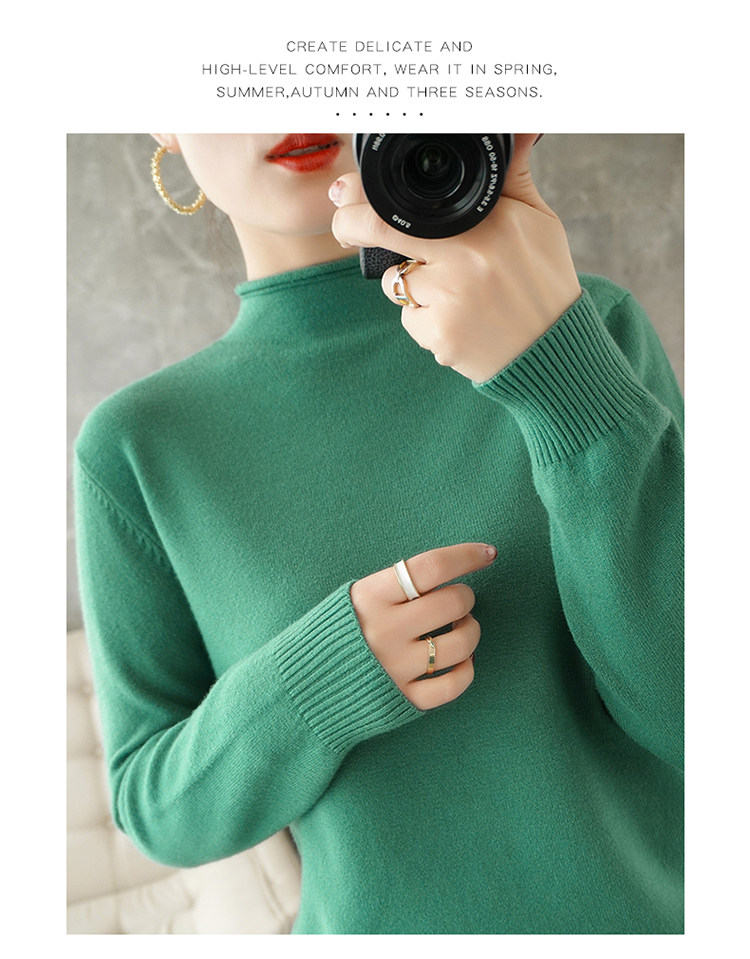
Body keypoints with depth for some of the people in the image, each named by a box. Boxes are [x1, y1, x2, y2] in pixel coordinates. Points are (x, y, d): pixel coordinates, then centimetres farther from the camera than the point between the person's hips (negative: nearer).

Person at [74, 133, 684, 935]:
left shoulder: (594, 328, -10)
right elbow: (168, 807, -4)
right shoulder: (139, 448, -10)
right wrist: (307, 691, -25)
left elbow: (710, 718, -16)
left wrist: (566, 369, -29)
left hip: (654, 906, 1)